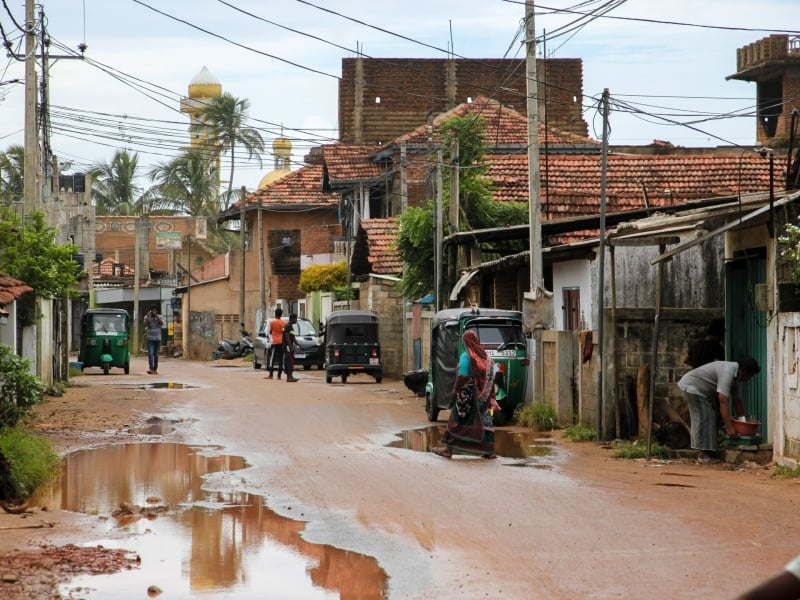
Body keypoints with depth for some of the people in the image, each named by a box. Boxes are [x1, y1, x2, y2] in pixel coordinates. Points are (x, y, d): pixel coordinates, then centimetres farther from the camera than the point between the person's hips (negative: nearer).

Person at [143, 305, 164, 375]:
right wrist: (148, 316, -15)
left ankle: (155, 369, 12)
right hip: (150, 338, -2)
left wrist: (156, 316, -15)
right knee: (150, 354, -14)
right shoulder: (147, 317, 3)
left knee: (156, 355, 5)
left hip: (157, 338, 2)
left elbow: (161, 324, -13)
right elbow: (145, 324, -14)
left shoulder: (160, 317, 6)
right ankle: (151, 369, -24)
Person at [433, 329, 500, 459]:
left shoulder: (466, 356, -11)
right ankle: (489, 450, 8)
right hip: (482, 395, 5)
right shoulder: (485, 356, 7)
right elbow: (490, 378, 8)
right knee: (484, 420, 8)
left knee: (457, 421, 1)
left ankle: (448, 449, 2)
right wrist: (490, 396, 12)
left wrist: (456, 389, -4)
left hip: (467, 394, -5)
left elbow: (462, 376, -15)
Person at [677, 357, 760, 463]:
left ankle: (706, 452, 9)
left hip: (703, 391, 11)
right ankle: (704, 454, -16)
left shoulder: (735, 376, 3)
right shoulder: (727, 372, -30)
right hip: (692, 386, -11)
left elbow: (737, 401, 10)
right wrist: (729, 427, -35)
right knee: (703, 418, -15)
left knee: (711, 419, 9)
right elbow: (723, 401, -35)